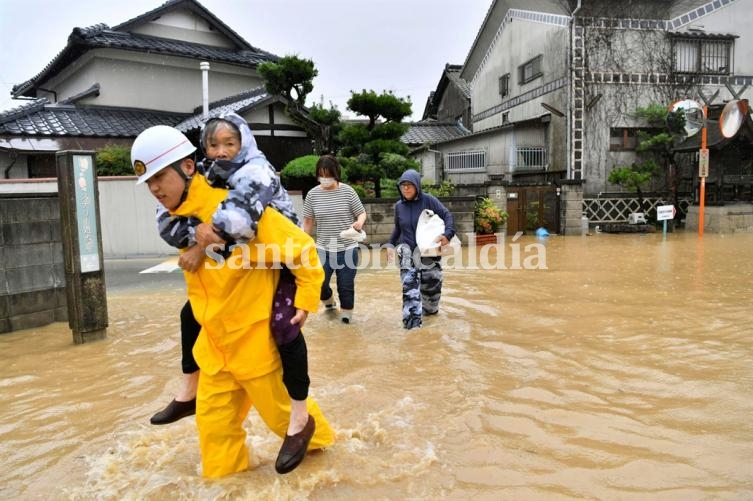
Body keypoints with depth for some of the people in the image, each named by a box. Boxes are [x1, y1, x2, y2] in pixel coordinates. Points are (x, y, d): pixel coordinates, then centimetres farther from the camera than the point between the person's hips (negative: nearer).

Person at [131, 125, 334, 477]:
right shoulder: (180, 217, 2)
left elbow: (301, 249, -20)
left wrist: (306, 301, -16)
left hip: (256, 335, -6)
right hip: (215, 338, 7)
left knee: (281, 406, 15)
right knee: (212, 418, 13)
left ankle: (312, 433, 45)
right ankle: (221, 475, 36)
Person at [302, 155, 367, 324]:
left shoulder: (348, 191, -6)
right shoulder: (313, 194, -2)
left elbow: (362, 213, 2)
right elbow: (308, 221, 6)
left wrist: (359, 222, -22)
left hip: (348, 248, -1)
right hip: (323, 248, 1)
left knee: (346, 285, 6)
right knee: (318, 284, -1)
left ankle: (346, 311, 31)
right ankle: (329, 299, 33)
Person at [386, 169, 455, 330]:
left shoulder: (429, 200, -9)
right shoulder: (399, 206, 3)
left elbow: (447, 215, -10)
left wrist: (447, 234, -25)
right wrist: (391, 244, 7)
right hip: (407, 252, 2)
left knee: (431, 284, 12)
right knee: (409, 285, -13)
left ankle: (430, 309, 40)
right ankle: (412, 320, -12)